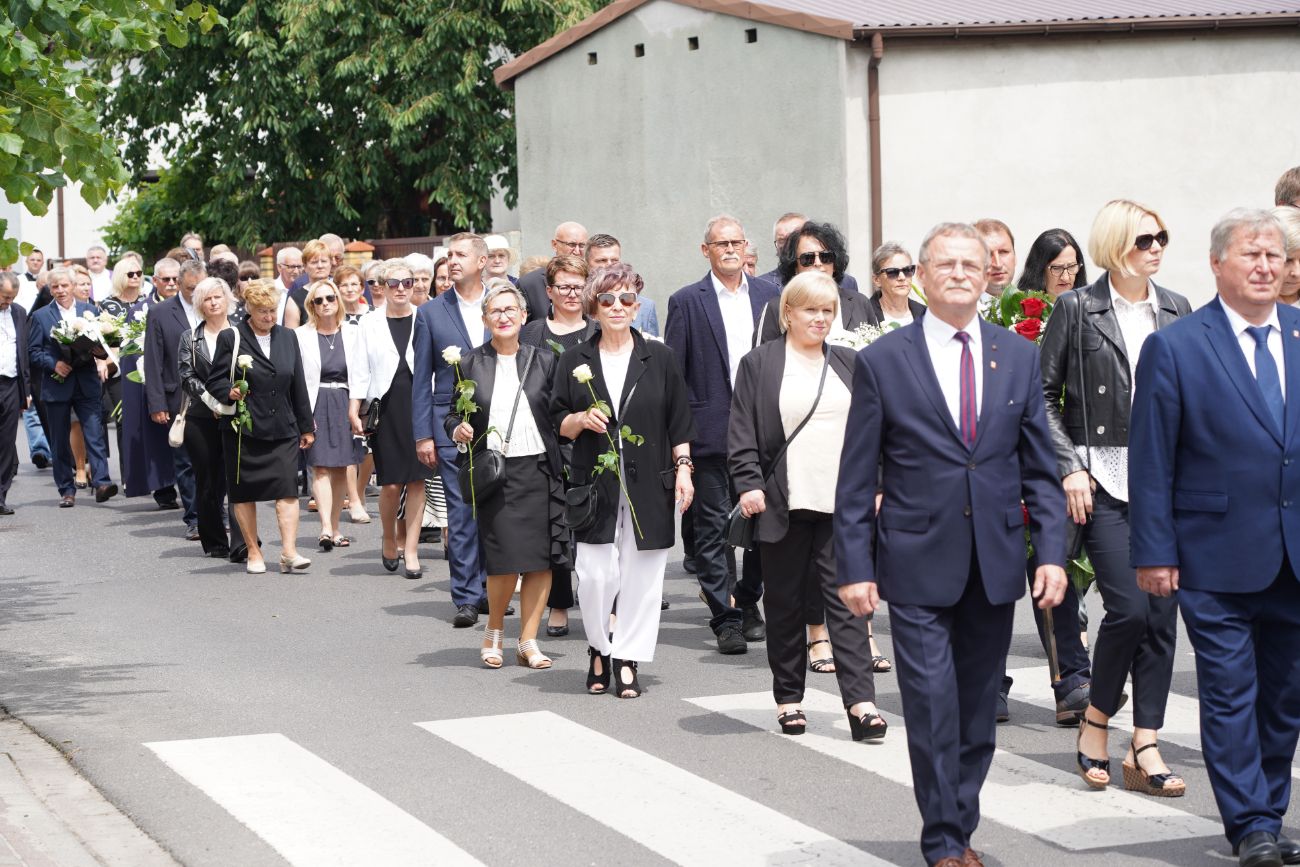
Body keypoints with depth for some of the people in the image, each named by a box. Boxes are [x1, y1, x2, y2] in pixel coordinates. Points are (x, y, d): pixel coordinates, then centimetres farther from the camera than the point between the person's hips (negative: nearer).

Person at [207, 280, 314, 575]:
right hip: (243, 429, -2)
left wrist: (306, 426, 16)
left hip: (282, 429, 2)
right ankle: (254, 553, 14)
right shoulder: (231, 338, 0)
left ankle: (289, 552, -12)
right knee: (244, 492, 3)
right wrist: (229, 393, -22)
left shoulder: (287, 337, 13)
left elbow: (298, 385, 15)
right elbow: (215, 381, -1)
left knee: (288, 488, -10)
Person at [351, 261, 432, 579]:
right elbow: (359, 370, 6)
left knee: (417, 480, 0)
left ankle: (410, 549, 8)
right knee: (390, 483, -4)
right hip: (386, 407, 0)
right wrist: (354, 409, -2)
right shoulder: (369, 324, 6)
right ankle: (389, 540, 21)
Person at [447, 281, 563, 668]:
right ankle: (494, 633, 16)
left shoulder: (543, 360, 8)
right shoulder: (470, 364, 6)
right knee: (505, 560, -9)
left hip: (539, 468, 2)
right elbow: (451, 414, 9)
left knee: (541, 560, 0)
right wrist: (457, 430, -13)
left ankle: (528, 640, 12)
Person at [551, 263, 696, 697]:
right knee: (595, 576, -6)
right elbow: (558, 422, 9)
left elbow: (679, 421, 7)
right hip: (595, 485, 0)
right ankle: (599, 648, 18)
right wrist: (581, 420, -12)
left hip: (649, 485, 0)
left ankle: (627, 660, 12)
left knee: (641, 575, 1)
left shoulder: (658, 358, 5)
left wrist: (683, 468, -1)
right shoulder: (575, 361, 6)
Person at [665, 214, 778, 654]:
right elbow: (673, 371, 0)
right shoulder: (687, 301, 1)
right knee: (714, 527, 0)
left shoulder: (769, 295, 9)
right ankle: (725, 618, 5)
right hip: (711, 431, -3)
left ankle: (748, 602, 25)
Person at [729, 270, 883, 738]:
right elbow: (742, 435, -1)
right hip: (783, 503, -1)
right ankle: (789, 699, 16)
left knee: (846, 598, -5)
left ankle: (861, 702, -10)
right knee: (785, 602, 6)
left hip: (843, 504, 1)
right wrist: (748, 484, -11)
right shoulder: (759, 364, 3)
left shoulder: (850, 365, 13)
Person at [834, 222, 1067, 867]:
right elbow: (857, 480, 0)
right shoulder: (882, 362, -2)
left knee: (978, 712, 10)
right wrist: (854, 568, -4)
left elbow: (1039, 468, 9)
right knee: (933, 710, -6)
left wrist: (1051, 552, 0)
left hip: (996, 565, 3)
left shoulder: (1019, 357, 7)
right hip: (918, 566, -3)